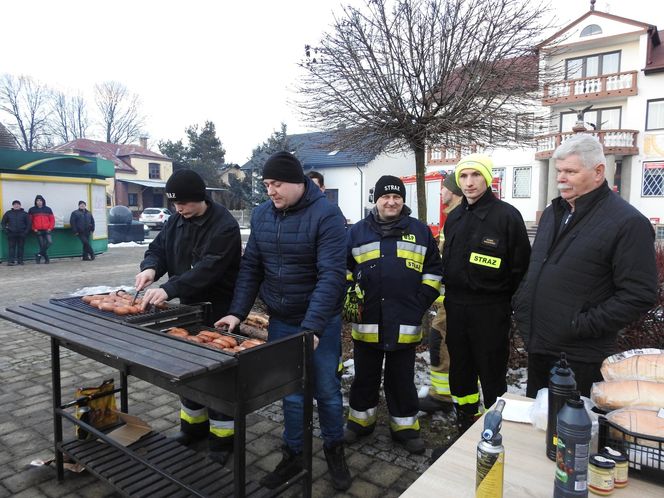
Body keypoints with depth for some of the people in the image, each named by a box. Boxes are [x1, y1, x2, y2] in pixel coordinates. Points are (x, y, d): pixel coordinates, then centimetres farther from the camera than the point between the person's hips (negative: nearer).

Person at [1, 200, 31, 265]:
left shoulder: (24, 214, 7)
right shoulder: (8, 213, 9)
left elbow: (28, 223, 6)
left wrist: (26, 231, -4)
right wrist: (5, 229, 0)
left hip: (21, 234, 0)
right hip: (11, 234, 0)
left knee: (21, 247, 3)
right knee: (11, 248, -4)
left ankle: (20, 260, 9)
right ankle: (10, 261, -7)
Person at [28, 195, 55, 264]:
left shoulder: (48, 209, 9)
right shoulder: (32, 210, 7)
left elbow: (52, 219, 8)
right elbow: (29, 220, 8)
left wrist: (50, 228, -3)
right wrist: (33, 228, -2)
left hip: (47, 230, 0)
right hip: (38, 231, 0)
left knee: (49, 242, -18)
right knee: (42, 245, 0)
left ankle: (39, 255, -3)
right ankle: (46, 259, 11)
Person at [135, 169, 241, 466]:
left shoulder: (224, 226, -21)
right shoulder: (176, 221, 4)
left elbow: (208, 268, -30)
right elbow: (158, 248, 7)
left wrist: (168, 290, -37)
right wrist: (151, 267, -17)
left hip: (218, 312, -7)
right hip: (187, 308, 8)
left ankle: (222, 438, 17)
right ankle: (194, 426, 37)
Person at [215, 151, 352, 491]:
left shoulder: (326, 215, -17)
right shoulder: (261, 214, 1)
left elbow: (332, 275, -23)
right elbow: (250, 267, 5)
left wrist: (311, 327, -29)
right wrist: (238, 312, -4)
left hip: (320, 323, -4)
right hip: (280, 322, 4)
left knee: (326, 390, 10)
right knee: (290, 392, 14)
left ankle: (334, 449, 34)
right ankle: (292, 454, 33)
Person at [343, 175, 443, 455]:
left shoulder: (420, 231, 5)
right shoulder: (358, 231, 6)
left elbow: (433, 271, 9)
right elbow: (343, 269, 13)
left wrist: (421, 304, 0)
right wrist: (348, 298, 3)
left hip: (405, 325, 0)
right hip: (366, 322, 1)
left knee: (402, 379, 11)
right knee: (365, 376, 15)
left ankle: (405, 427, 28)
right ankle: (360, 420, 33)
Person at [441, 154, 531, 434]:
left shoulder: (507, 215, -11)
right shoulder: (454, 217, 9)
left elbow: (521, 266, -10)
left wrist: (505, 301, -7)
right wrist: (451, 295, 13)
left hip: (490, 312, -6)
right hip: (456, 308, 7)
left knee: (492, 377, 5)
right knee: (460, 372, 18)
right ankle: (466, 428, 36)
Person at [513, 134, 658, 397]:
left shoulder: (628, 223, -14)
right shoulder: (552, 213, 10)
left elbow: (639, 295, -18)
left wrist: (581, 325, -20)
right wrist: (521, 303, 7)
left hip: (580, 356, -7)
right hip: (538, 346, 7)